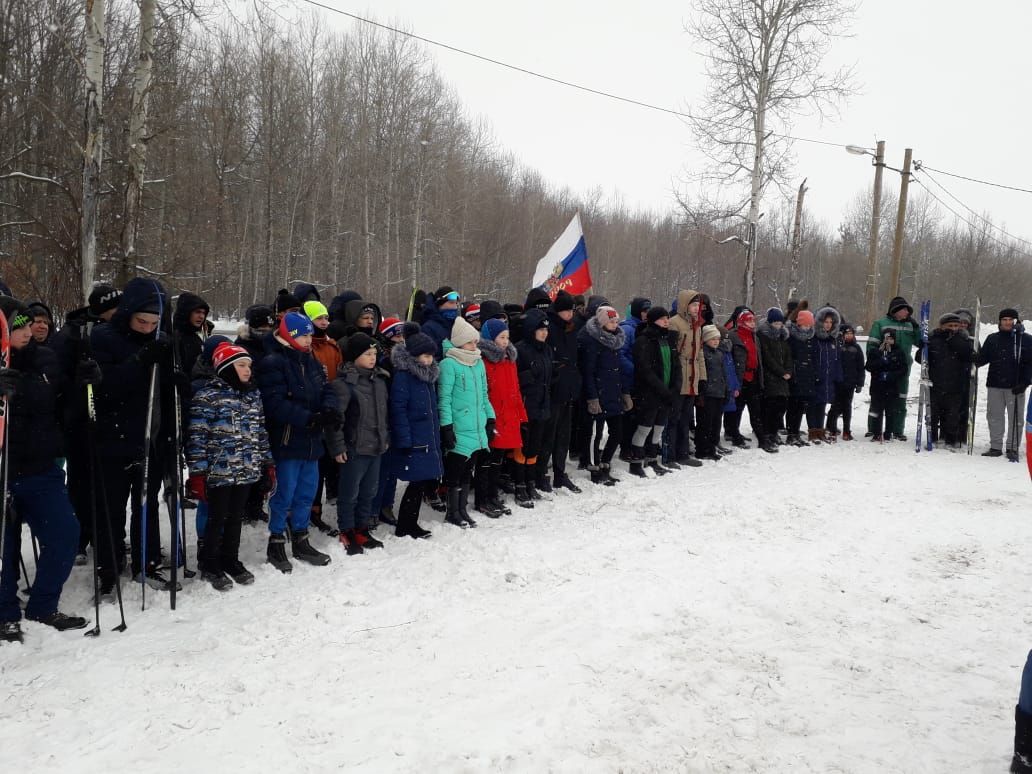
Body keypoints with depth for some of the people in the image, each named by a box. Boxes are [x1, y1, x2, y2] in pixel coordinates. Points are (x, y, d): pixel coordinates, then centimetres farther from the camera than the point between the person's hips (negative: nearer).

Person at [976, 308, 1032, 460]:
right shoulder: (992, 339, 11)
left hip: (1015, 386, -3)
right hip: (994, 385, 3)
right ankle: (995, 447, 14)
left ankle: (1012, 448, 9)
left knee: (1015, 418, 2)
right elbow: (982, 358, 12)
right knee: (994, 417, 7)